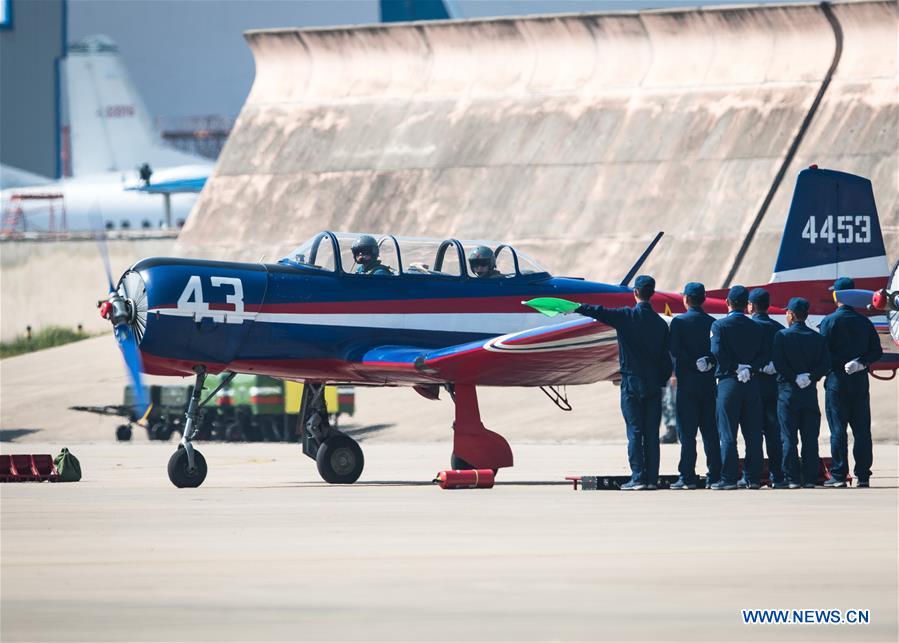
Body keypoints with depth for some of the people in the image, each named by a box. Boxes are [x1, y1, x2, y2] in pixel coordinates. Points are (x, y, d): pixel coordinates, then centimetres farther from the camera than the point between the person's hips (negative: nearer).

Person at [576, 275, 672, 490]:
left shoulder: (626, 316, -7)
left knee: (635, 432, -3)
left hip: (631, 382, -4)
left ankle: (638, 478, -8)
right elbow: (666, 359, 7)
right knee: (651, 432, 5)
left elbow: (599, 312, -9)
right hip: (653, 384, 4)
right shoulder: (660, 323, 6)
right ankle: (652, 478, 4)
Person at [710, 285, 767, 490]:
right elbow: (764, 355, 1)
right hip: (751, 383, 4)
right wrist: (749, 368, -4)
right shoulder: (756, 328, 8)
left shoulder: (720, 325, -4)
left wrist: (734, 368, -3)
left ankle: (729, 478, -6)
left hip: (728, 382, -4)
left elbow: (717, 351, -14)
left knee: (727, 434, -3)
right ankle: (754, 477, 6)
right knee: (753, 434, 6)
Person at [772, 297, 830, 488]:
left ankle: (792, 478, -5)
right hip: (810, 392, 3)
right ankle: (810, 478, 4)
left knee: (789, 438, -1)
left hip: (788, 392, -3)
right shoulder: (817, 338, 6)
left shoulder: (781, 336, -4)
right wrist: (810, 377, -5)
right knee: (810, 438, 5)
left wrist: (794, 378, -7)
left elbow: (778, 363, -13)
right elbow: (825, 364, -1)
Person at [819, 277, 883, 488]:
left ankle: (839, 474, -4)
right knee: (862, 429, 5)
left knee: (838, 429, -2)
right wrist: (862, 362, -1)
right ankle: (863, 475, 4)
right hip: (860, 380, 4)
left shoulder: (829, 322, -6)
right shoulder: (864, 322, 7)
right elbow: (877, 351, 5)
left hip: (837, 381, -4)